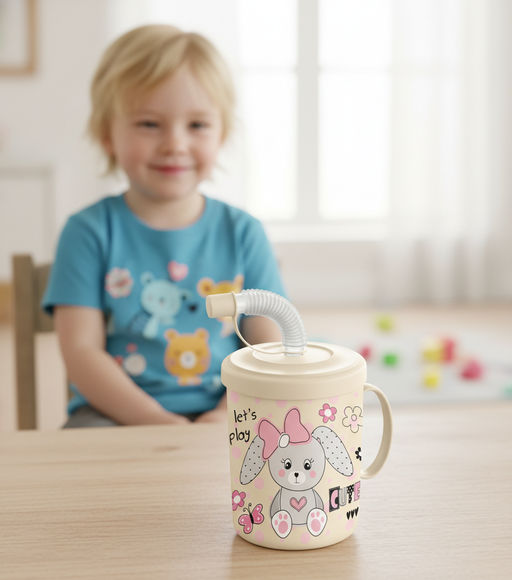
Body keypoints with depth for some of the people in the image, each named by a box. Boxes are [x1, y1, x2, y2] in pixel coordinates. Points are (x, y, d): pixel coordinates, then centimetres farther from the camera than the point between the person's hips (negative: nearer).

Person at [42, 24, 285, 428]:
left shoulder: (242, 233, 5)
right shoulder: (90, 232, 0)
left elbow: (270, 349, 3)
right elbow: (81, 352, -6)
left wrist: (228, 417, -15)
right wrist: (157, 421, -18)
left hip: (220, 414, 2)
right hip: (116, 413, -1)